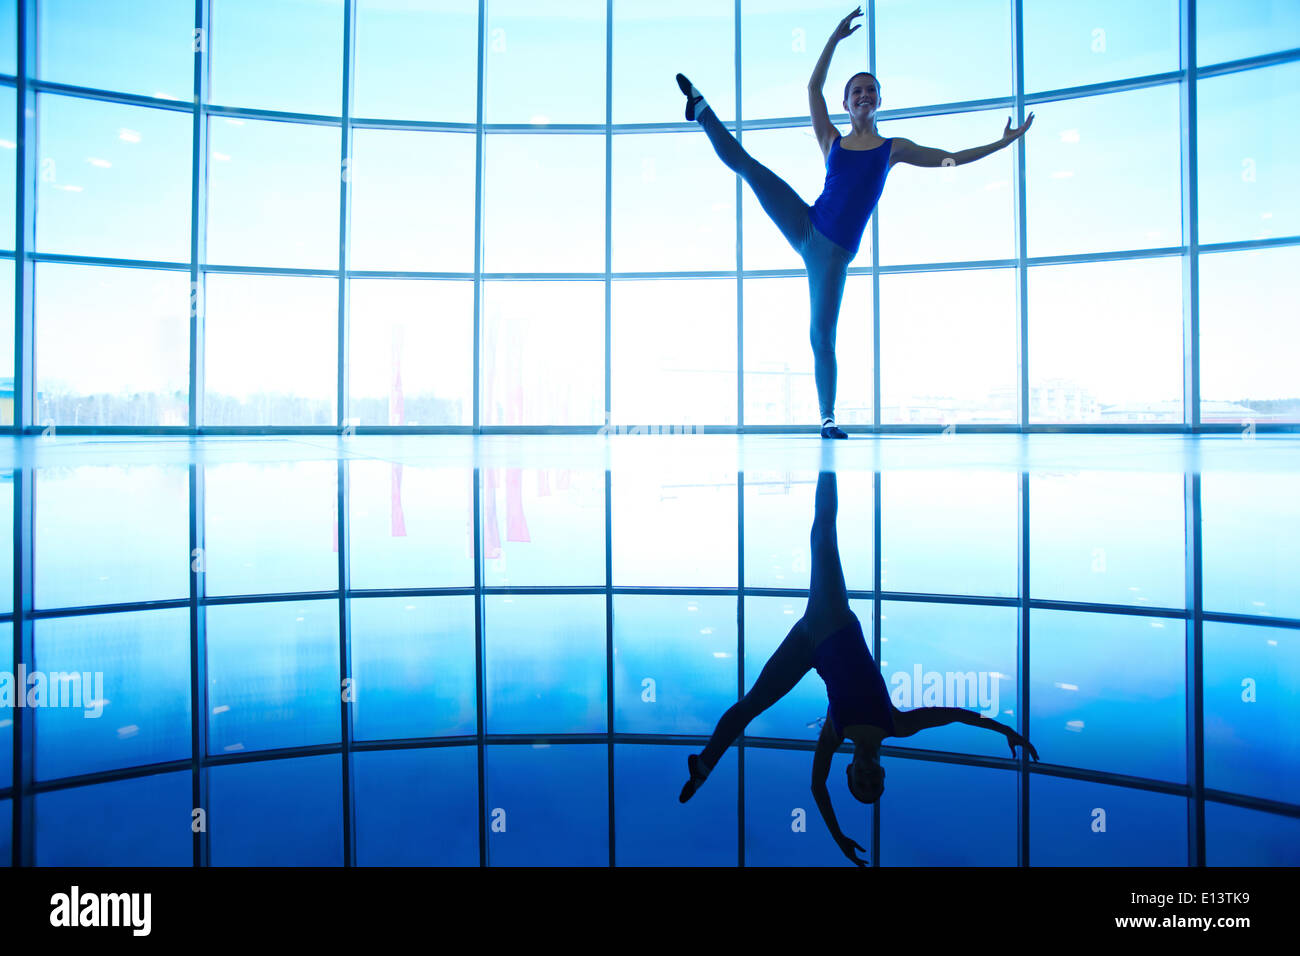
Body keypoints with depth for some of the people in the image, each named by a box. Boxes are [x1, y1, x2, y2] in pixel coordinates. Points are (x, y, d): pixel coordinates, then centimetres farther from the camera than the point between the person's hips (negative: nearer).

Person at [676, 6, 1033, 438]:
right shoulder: (831, 142, 14)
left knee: (823, 337, -7)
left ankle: (828, 417, 2)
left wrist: (1002, 142, 18)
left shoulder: (893, 148, 14)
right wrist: (835, 38, 2)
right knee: (743, 162, -14)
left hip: (835, 252, -1)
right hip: (804, 226, 1)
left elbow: (952, 158, 19)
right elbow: (813, 86, 8)